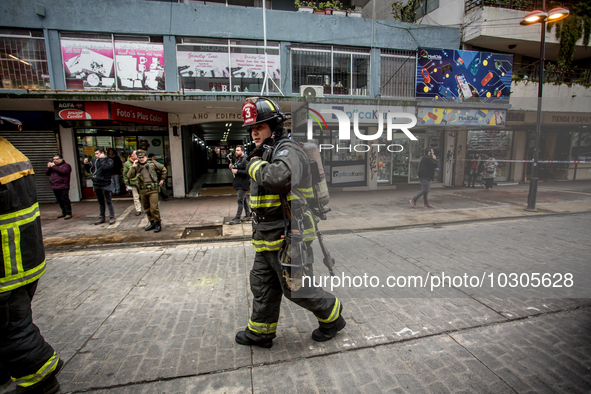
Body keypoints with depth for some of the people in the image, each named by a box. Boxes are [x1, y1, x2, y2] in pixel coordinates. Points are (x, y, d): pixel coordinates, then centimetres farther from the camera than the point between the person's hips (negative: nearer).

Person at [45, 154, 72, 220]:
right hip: (55, 187, 8)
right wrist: (49, 167, 0)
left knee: (65, 200, -8)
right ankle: (64, 213, 20)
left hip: (63, 187, -8)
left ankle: (68, 213, -6)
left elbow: (63, 171, -21)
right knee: (60, 201, 11)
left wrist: (54, 166, -16)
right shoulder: (53, 165, 21)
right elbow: (47, 173, 18)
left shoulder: (66, 165, -1)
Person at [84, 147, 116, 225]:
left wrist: (101, 159, -14)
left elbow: (105, 167, -25)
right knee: (100, 202, 15)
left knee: (108, 201, -1)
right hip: (96, 184, 6)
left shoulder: (109, 160, -6)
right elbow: (89, 170, 17)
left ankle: (112, 217, 6)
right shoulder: (94, 160, 9)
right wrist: (86, 164, 1)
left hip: (105, 184, -6)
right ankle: (101, 217, 23)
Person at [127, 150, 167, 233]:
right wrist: (133, 166, -9)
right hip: (143, 190, 5)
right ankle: (152, 223, 24)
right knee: (147, 209, 12)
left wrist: (162, 179, 12)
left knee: (154, 208, -11)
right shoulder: (137, 167, 9)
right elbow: (129, 176, -1)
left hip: (152, 189, -5)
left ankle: (158, 224, 1)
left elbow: (163, 169, 13)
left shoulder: (152, 164, 1)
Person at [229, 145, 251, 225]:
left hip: (243, 184, -10)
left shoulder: (245, 160, -15)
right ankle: (248, 215, 25)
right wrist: (232, 168, 5)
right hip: (238, 183, 10)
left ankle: (237, 218, 0)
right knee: (244, 199, 15)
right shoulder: (237, 160, 16)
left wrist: (237, 171, -23)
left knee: (240, 200, -6)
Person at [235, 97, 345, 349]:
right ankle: (260, 332, 37)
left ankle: (333, 317, 30)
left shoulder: (288, 150, -17)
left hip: (287, 238, -9)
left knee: (297, 288, 5)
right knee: (263, 287, 18)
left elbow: (279, 178, -39)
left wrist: (256, 165, -22)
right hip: (267, 238, 9)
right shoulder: (266, 153, 15)